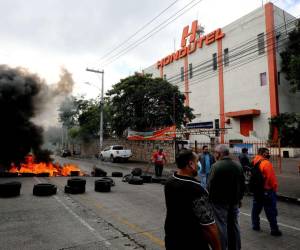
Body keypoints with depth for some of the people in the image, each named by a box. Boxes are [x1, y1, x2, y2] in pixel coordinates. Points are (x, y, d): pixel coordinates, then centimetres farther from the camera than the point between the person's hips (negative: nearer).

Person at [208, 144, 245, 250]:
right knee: (234, 225, 18)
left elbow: (210, 185, -17)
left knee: (221, 226, 4)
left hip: (220, 202, -6)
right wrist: (239, 198, 19)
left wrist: (209, 200, -6)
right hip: (234, 202, 6)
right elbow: (242, 185, 9)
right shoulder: (238, 166, 2)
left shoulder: (216, 166, -17)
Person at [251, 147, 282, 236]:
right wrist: (275, 188, -5)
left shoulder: (254, 162, 2)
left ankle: (255, 225, 27)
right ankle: (274, 230, 11)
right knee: (271, 211, 4)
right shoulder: (266, 163, -19)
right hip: (267, 190, -7)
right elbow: (271, 178, -19)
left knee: (256, 209, 17)